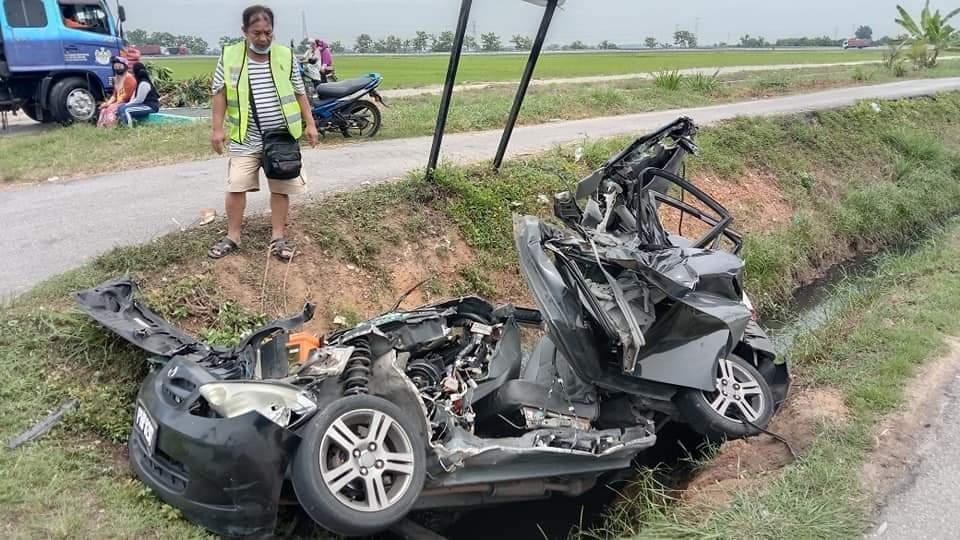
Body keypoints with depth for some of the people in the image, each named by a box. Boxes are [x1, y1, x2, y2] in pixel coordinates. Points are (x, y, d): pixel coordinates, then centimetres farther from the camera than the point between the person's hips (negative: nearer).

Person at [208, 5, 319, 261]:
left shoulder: (286, 56, -1)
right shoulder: (229, 56, -3)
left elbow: (299, 93, 5)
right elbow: (220, 93, 1)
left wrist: (310, 124, 1)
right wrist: (217, 128, -5)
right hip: (245, 139, 0)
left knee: (281, 187, 6)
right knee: (236, 186, 2)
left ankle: (278, 237, 18)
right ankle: (232, 236, 17)